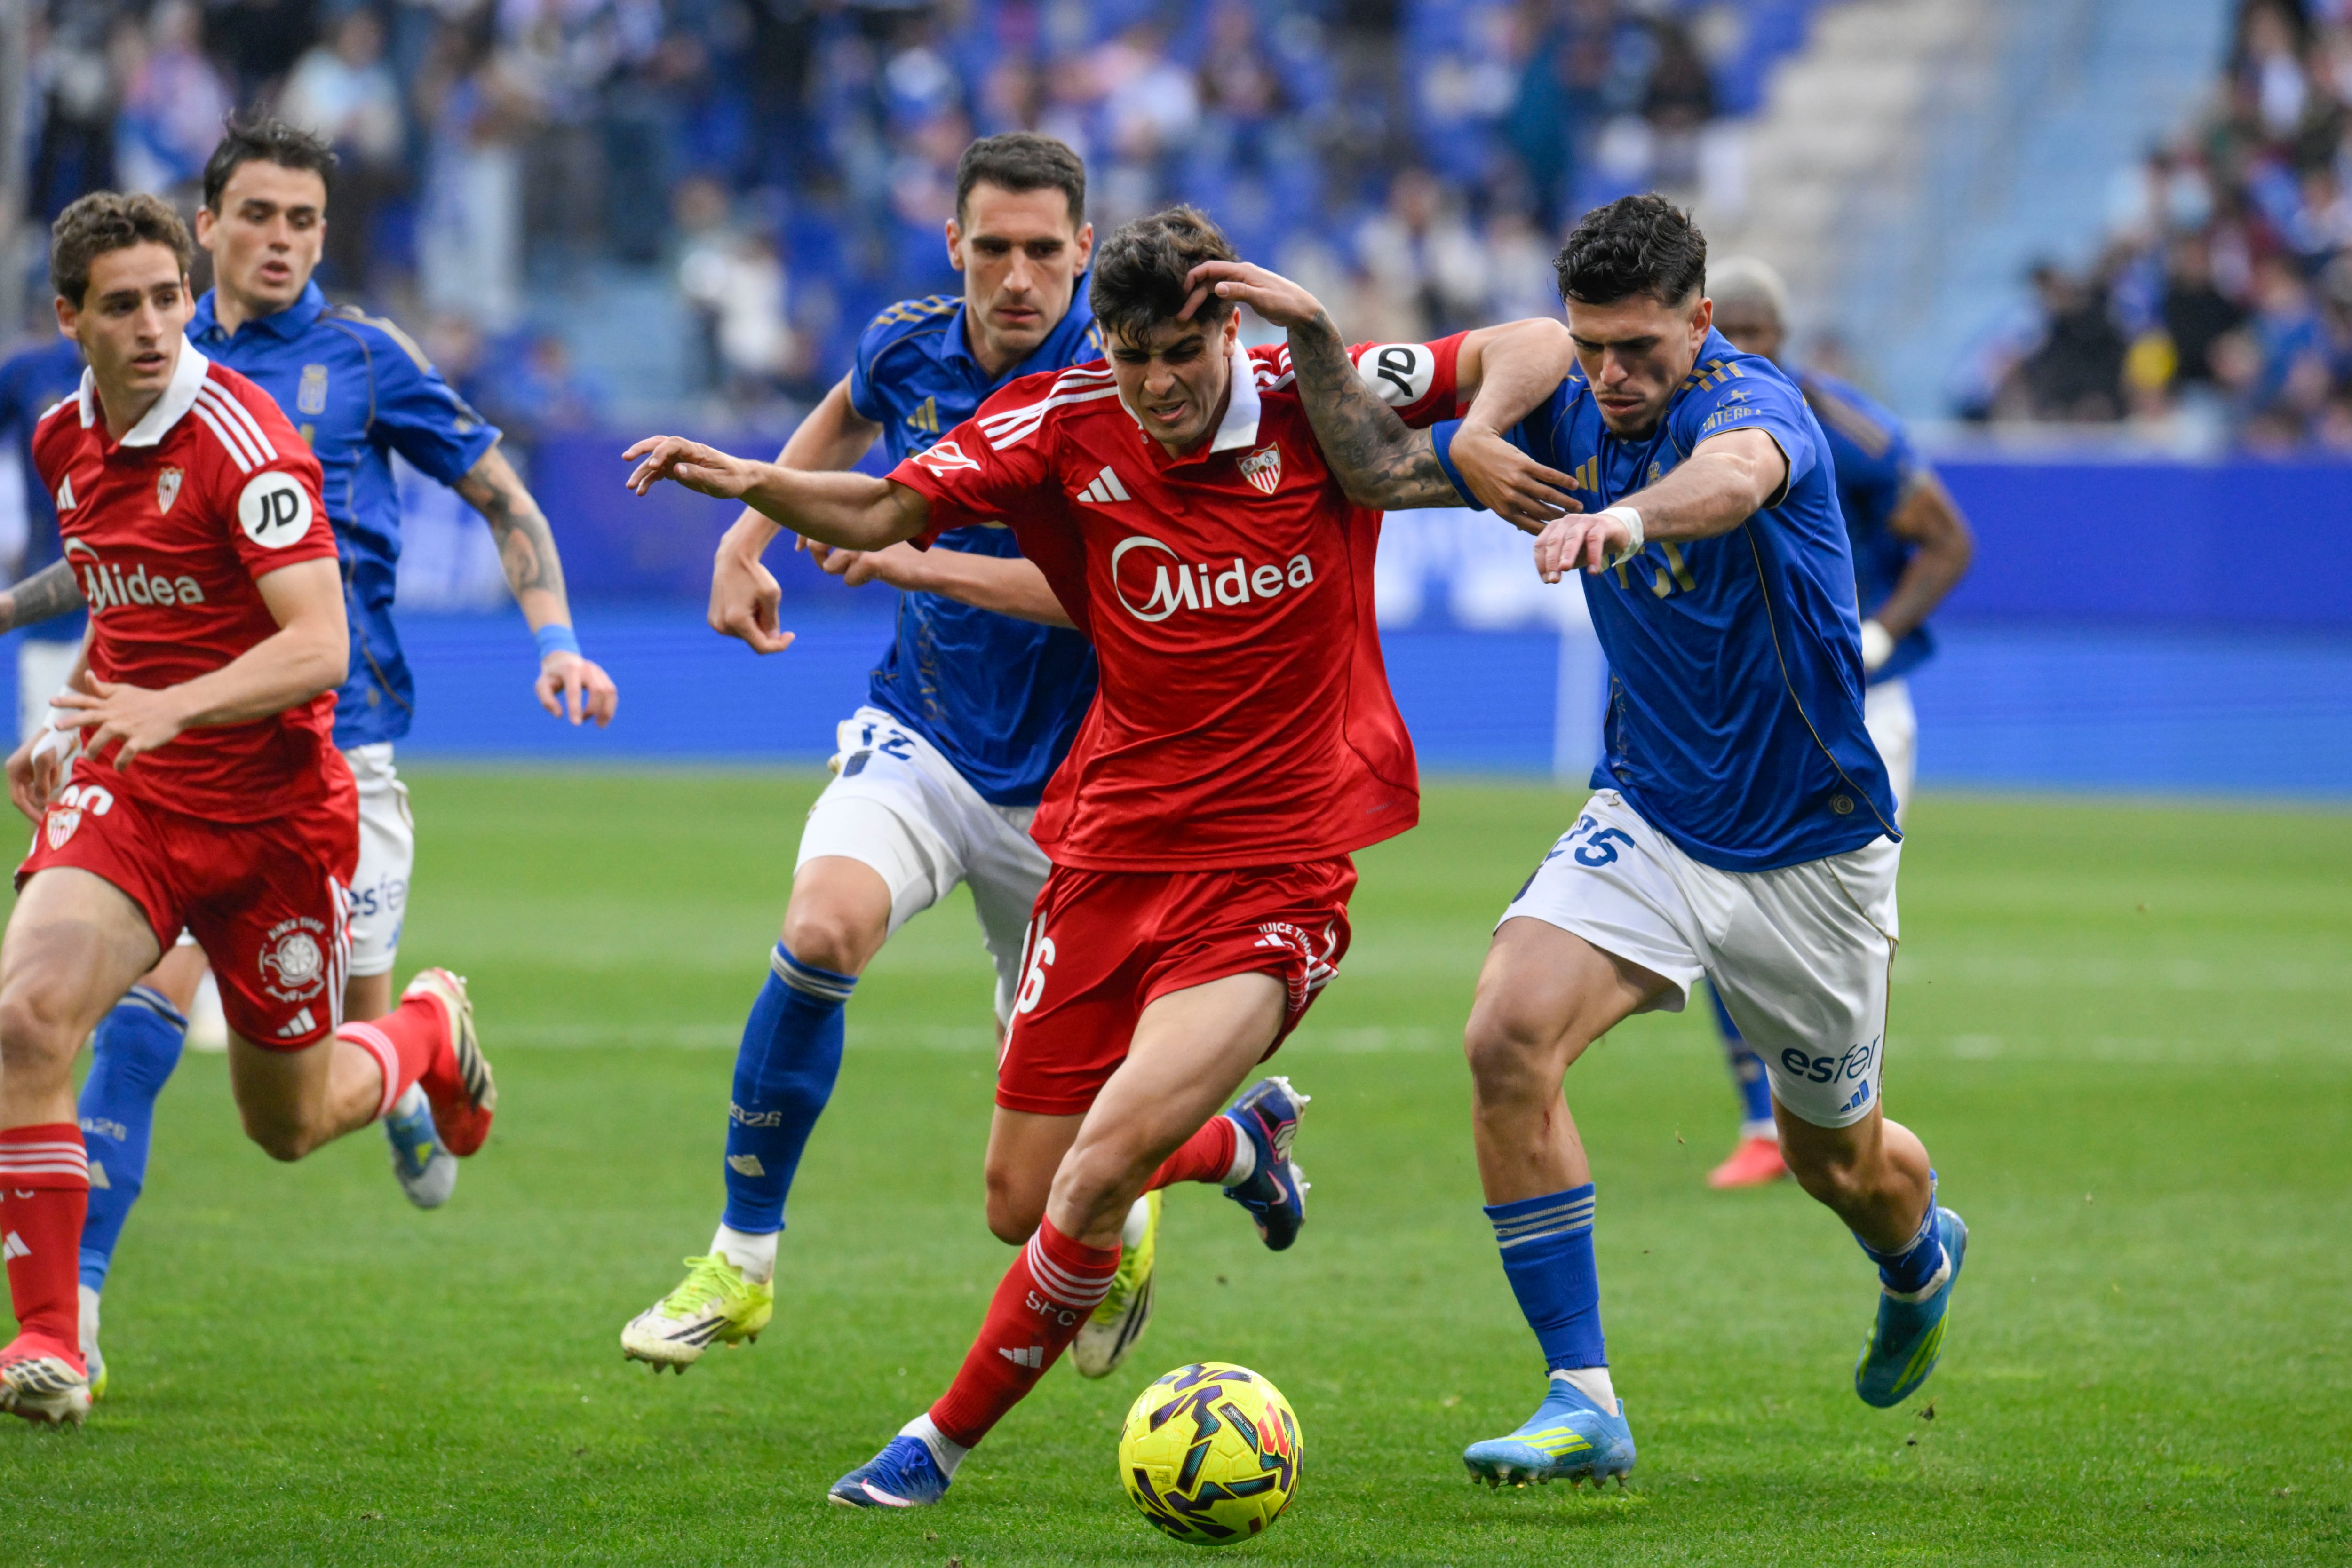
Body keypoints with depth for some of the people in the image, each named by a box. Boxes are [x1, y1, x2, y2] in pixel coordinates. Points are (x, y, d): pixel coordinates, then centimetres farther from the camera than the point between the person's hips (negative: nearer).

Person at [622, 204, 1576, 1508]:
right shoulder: (1068, 428, -4)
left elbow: (1534, 347, -2)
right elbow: (885, 511, -1)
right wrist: (750, 483, -18)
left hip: (1276, 874, -4)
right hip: (1109, 853, 4)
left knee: (1102, 1168, -22)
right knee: (1026, 1200, 7)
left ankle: (948, 1438, -2)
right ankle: (1239, 1142, 39)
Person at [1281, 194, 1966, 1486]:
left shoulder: (1753, 401, -23)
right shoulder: (1569, 421, -5)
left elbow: (1737, 474, -49)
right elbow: (1382, 470, 2)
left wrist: (1629, 518, -71)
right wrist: (1320, 351, -17)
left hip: (1809, 851, -4)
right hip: (1648, 822, 4)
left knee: (1838, 1162, 15)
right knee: (1509, 1041, -23)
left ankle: (1920, 1255, 54)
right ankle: (1582, 1402, -19)